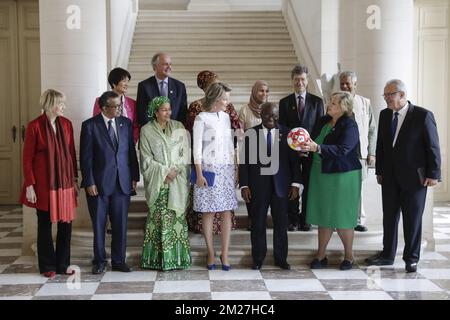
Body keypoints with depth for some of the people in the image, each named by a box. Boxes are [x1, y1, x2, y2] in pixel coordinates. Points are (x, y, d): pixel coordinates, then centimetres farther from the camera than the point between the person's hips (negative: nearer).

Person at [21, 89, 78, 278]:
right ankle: (47, 267, 19)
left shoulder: (66, 124, 5)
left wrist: (75, 179, 9)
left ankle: (63, 265, 19)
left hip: (65, 182, 4)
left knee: (66, 224, 6)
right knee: (45, 225, 7)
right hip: (44, 184, -4)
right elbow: (27, 158, -5)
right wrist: (29, 185, -9)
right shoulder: (35, 126, -7)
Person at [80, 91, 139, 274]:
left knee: (121, 224, 6)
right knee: (99, 224, 7)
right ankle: (99, 261, 20)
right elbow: (86, 157, -5)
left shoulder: (126, 123, 7)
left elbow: (131, 151, 10)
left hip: (122, 182, 3)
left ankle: (119, 261, 19)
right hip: (99, 183, -3)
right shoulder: (90, 125, -4)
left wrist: (134, 177, 7)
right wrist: (89, 183, -9)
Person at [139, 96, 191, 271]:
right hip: (158, 181, -2)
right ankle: (158, 257, 4)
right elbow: (146, 158, -1)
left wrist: (176, 169, -8)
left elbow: (186, 152, 5)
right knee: (158, 218, -3)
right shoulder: (146, 130, 3)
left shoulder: (179, 127, 9)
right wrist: (164, 171, -10)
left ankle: (177, 256, 7)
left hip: (178, 181, 2)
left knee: (177, 216, 0)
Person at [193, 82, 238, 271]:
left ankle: (225, 254, 8)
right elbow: (197, 148, -7)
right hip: (208, 170, -5)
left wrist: (234, 168, 11)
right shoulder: (202, 118, -6)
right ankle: (211, 254, 10)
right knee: (208, 212, 1)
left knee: (226, 212, 2)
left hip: (226, 170, 5)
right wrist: (199, 174, -11)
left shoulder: (226, 117, 10)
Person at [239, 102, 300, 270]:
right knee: (258, 223, 6)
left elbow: (294, 160, 5)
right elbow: (244, 161, 1)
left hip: (281, 185, 1)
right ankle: (258, 259, 19)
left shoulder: (286, 133, 3)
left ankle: (281, 258, 21)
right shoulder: (250, 134, 1)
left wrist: (295, 183, -1)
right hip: (258, 185, -1)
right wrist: (244, 185, -5)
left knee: (281, 223, 7)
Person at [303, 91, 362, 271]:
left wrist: (317, 148, -36)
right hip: (321, 175, 6)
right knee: (323, 215, 10)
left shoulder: (350, 126, -13)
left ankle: (348, 256, 20)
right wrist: (306, 148, -5)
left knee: (342, 217, 2)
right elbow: (313, 141, 17)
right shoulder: (323, 121, 8)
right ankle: (321, 256, 18)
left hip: (342, 176, -6)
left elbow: (342, 149, -26)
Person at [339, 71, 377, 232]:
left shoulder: (365, 103, 9)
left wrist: (371, 152, 3)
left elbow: (372, 130, 9)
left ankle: (359, 220, 14)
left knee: (357, 187, 4)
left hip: (359, 152, 1)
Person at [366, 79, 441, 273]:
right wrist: (379, 171, 11)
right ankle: (387, 255, 23)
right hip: (390, 176, 5)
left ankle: (411, 258, 16)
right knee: (389, 216, 11)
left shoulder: (423, 115, -9)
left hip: (414, 177, -5)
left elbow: (433, 147, -8)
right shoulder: (384, 115, 7)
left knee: (413, 219, 4)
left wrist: (433, 174, -11)